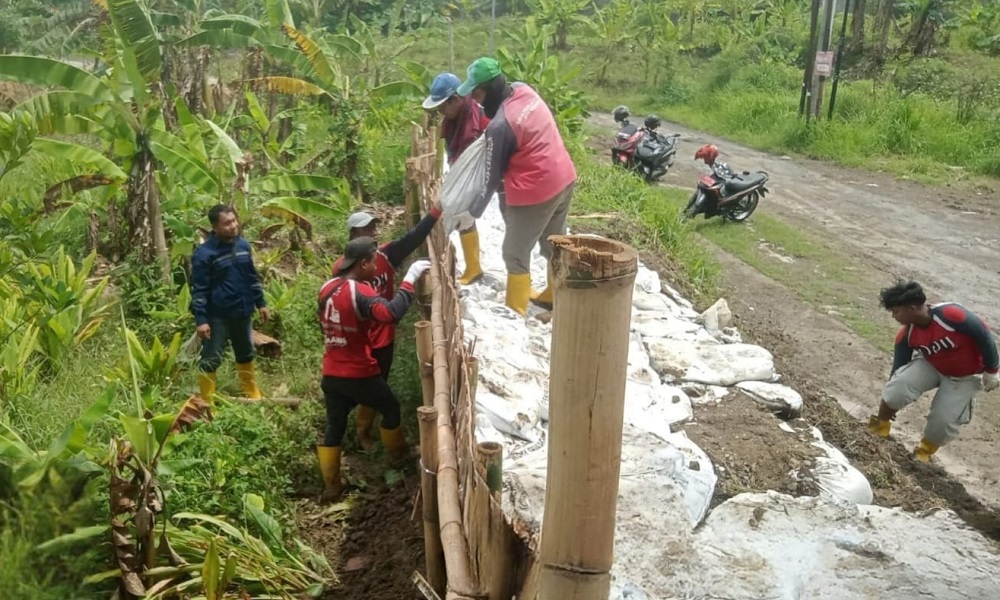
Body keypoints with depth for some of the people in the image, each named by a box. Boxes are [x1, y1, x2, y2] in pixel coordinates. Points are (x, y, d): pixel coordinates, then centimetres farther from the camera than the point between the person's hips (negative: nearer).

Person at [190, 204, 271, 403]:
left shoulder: (243, 245, 1)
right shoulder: (204, 253, -17)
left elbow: (253, 277, 12)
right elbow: (199, 290, -16)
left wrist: (260, 303, 13)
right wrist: (201, 319, -19)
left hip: (243, 313, 6)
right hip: (217, 316, -6)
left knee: (246, 355, 22)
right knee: (210, 360, 2)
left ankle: (253, 394, 39)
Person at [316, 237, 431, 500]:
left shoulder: (327, 288, 4)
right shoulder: (360, 292, -22)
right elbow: (392, 313, -39)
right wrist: (410, 279, -32)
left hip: (331, 374, 7)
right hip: (360, 374, -6)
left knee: (334, 427, 16)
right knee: (391, 409, 21)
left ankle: (330, 485, 20)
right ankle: (398, 453, 41)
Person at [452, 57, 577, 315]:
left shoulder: (499, 126, -22)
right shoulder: (524, 90, 0)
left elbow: (493, 178, -13)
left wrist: (472, 213, -3)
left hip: (535, 191, -9)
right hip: (564, 178, 9)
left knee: (516, 254, 7)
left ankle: (515, 312, 16)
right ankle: (554, 296, 40)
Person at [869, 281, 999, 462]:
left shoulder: (950, 315, -35)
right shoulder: (906, 336, -17)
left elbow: (984, 336, -23)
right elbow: (899, 367, -6)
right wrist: (889, 402, 1)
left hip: (965, 376, -3)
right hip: (932, 366, 3)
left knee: (944, 420, -10)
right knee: (900, 384, -23)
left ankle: (925, 450, 21)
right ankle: (880, 426, -2)